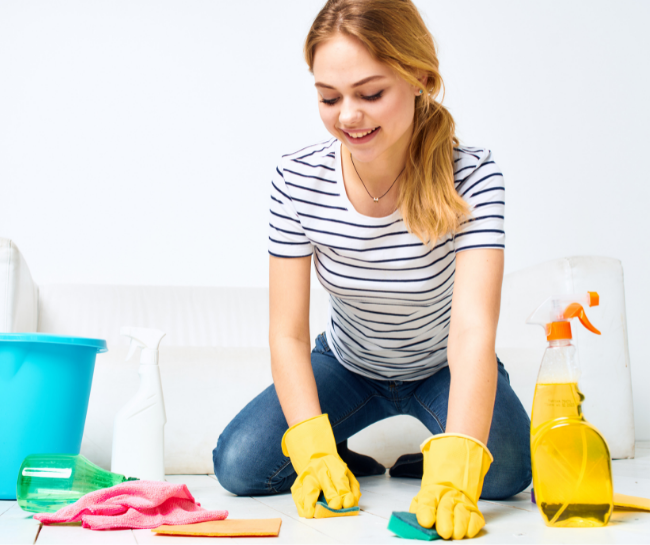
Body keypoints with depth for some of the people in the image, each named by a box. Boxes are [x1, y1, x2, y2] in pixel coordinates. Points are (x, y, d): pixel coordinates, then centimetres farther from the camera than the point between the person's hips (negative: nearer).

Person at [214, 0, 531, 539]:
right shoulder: (298, 179, -21)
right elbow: (288, 333, -19)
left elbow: (473, 328, -39)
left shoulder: (471, 175, -28)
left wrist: (453, 472, -54)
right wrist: (315, 452, -36)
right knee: (239, 464, -17)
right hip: (347, 367, 2)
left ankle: (419, 464, 6)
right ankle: (352, 466, 13)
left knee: (506, 471, -28)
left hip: (443, 369, -1)